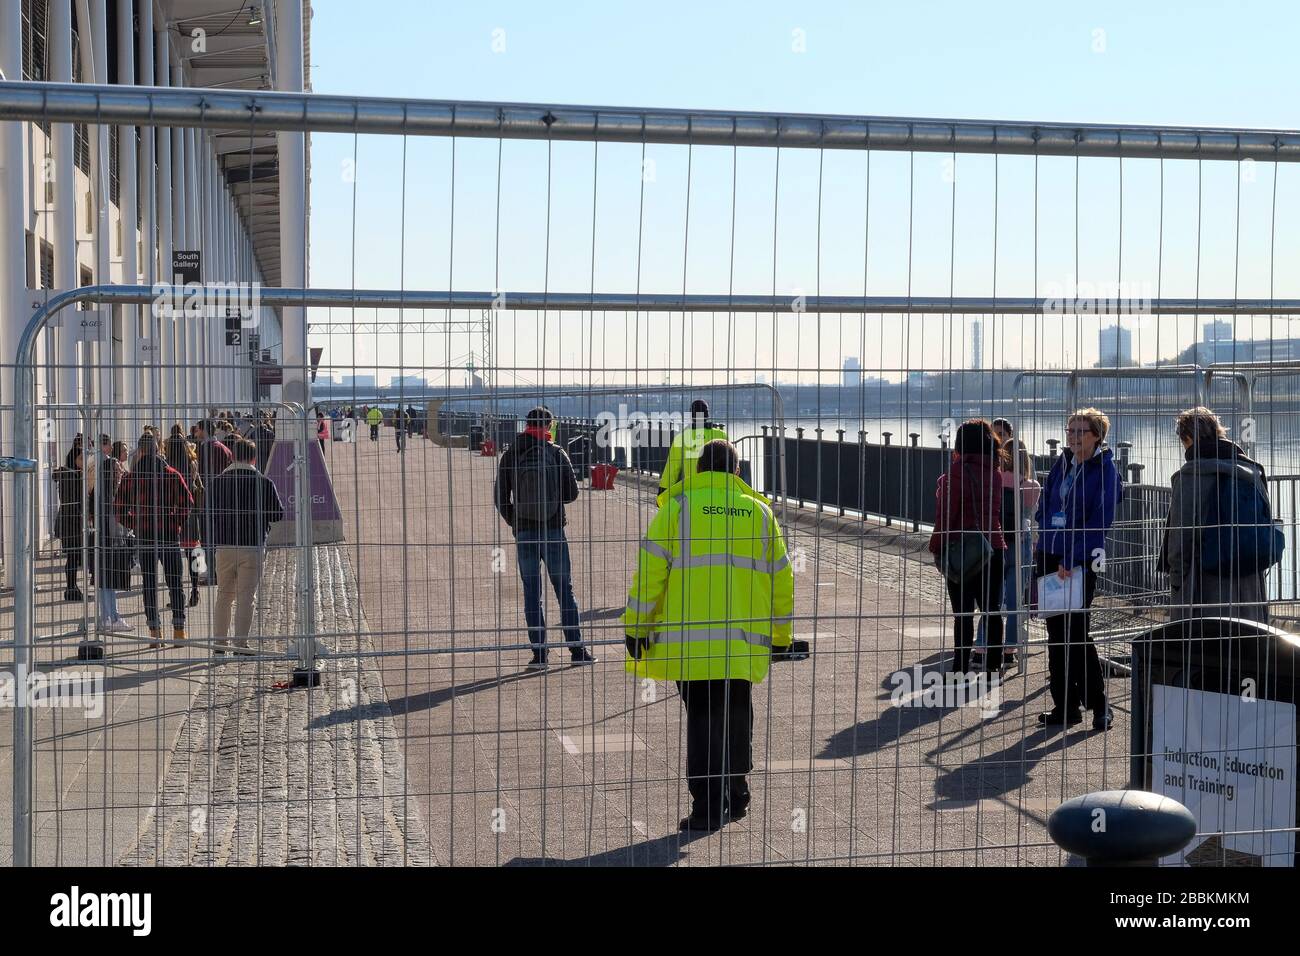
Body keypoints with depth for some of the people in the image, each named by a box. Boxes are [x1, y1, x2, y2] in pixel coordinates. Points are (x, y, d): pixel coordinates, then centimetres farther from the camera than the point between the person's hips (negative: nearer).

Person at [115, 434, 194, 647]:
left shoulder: (130, 477, 0)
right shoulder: (172, 474, -1)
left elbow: (120, 507, -4)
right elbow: (187, 502, -8)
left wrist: (134, 525, 7)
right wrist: (177, 524, 4)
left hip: (144, 537, 0)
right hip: (169, 536, 0)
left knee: (150, 586, 6)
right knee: (175, 584, 7)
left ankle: (154, 631, 3)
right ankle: (179, 629, 3)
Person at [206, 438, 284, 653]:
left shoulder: (218, 481, 1)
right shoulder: (264, 483, -7)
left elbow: (209, 512, 2)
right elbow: (278, 513, -2)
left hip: (224, 546, 3)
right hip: (253, 547, -3)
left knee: (224, 595, 15)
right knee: (246, 597, 2)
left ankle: (219, 642, 16)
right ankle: (241, 643, 0)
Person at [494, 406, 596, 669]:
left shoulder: (510, 457, -1)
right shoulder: (556, 453, -6)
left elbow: (501, 499, 0)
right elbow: (572, 494, -4)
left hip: (524, 532, 1)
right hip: (553, 530, -1)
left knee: (532, 592, 6)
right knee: (564, 590, 8)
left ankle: (539, 654, 3)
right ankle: (576, 649, 9)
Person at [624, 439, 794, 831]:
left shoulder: (677, 508, 0)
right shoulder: (760, 512, 10)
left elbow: (650, 572, -4)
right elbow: (781, 580, 14)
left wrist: (635, 626, 4)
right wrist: (782, 636, 24)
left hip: (689, 640, -3)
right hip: (745, 641, 3)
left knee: (702, 717, 4)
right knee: (738, 715, 19)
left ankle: (708, 805, 0)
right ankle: (736, 795, 26)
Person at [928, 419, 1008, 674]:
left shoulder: (957, 471, -14)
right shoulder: (994, 473, 6)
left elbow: (946, 514, -14)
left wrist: (937, 547, -7)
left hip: (962, 552, -6)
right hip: (993, 549, 6)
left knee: (963, 613, -1)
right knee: (992, 610, 11)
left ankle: (961, 667, 0)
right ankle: (993, 665, 16)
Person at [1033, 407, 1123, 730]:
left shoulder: (1105, 470, -7)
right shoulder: (1062, 463, 11)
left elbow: (1101, 520, -12)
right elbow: (1044, 506, 19)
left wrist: (1073, 560, -16)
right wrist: (1048, 532, 3)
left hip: (1082, 560, -6)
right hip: (1049, 555, 6)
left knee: (1076, 631, -7)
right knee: (1056, 631, 7)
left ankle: (1098, 705, 6)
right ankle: (1065, 706, 13)